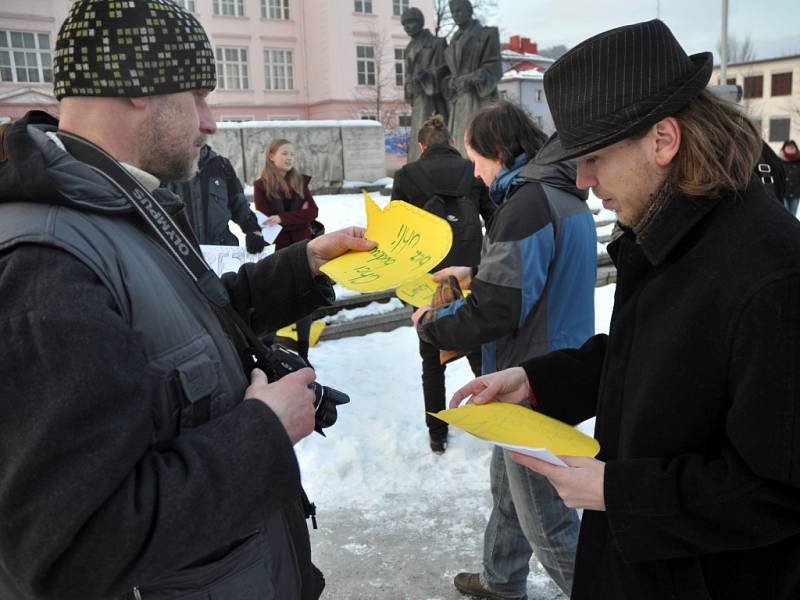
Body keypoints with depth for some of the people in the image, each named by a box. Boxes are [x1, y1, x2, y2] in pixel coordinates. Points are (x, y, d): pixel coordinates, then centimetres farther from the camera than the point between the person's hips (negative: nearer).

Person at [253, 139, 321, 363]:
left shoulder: (300, 182, 9)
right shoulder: (261, 185, -1)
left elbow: (313, 212, -4)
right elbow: (265, 220, -10)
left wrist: (282, 219, -16)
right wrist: (298, 215, -9)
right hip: (275, 250, -3)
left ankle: (303, 353, 15)